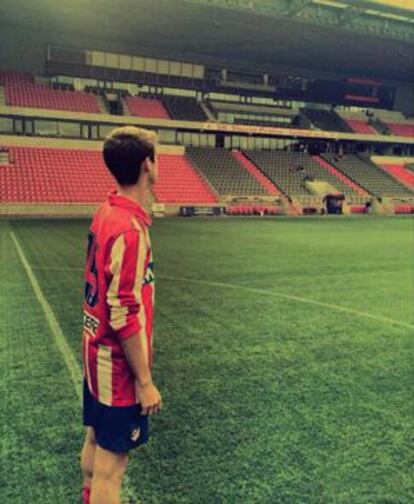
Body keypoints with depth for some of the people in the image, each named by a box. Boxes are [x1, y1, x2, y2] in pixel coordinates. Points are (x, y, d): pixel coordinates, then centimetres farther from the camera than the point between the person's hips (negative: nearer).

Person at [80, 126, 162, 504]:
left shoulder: (106, 213, 2)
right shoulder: (129, 228, -25)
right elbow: (125, 316, -25)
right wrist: (145, 381, -17)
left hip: (98, 353, 9)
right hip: (119, 364, -9)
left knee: (96, 441, 24)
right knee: (111, 461, 7)